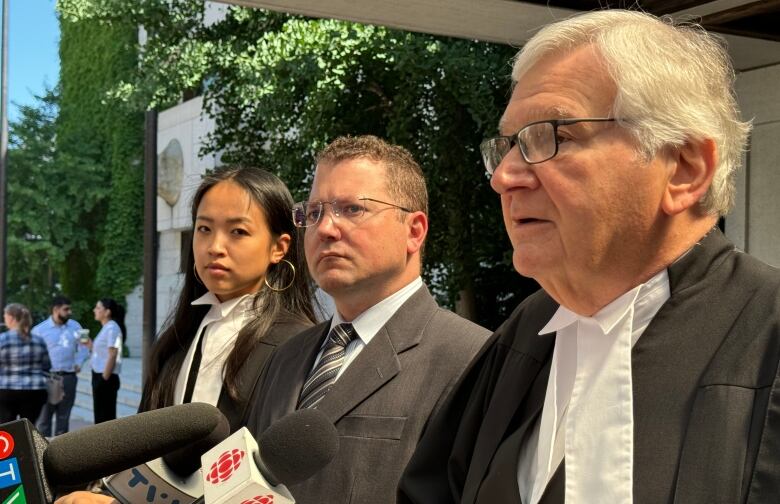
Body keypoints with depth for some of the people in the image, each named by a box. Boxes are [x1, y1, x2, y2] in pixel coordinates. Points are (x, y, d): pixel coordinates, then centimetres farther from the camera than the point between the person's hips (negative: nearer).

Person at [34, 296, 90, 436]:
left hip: (68, 377, 3)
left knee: (63, 417, 11)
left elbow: (83, 347, 16)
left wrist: (78, 362, 3)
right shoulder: (40, 330, -4)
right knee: (43, 417, -3)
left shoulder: (75, 327, 6)